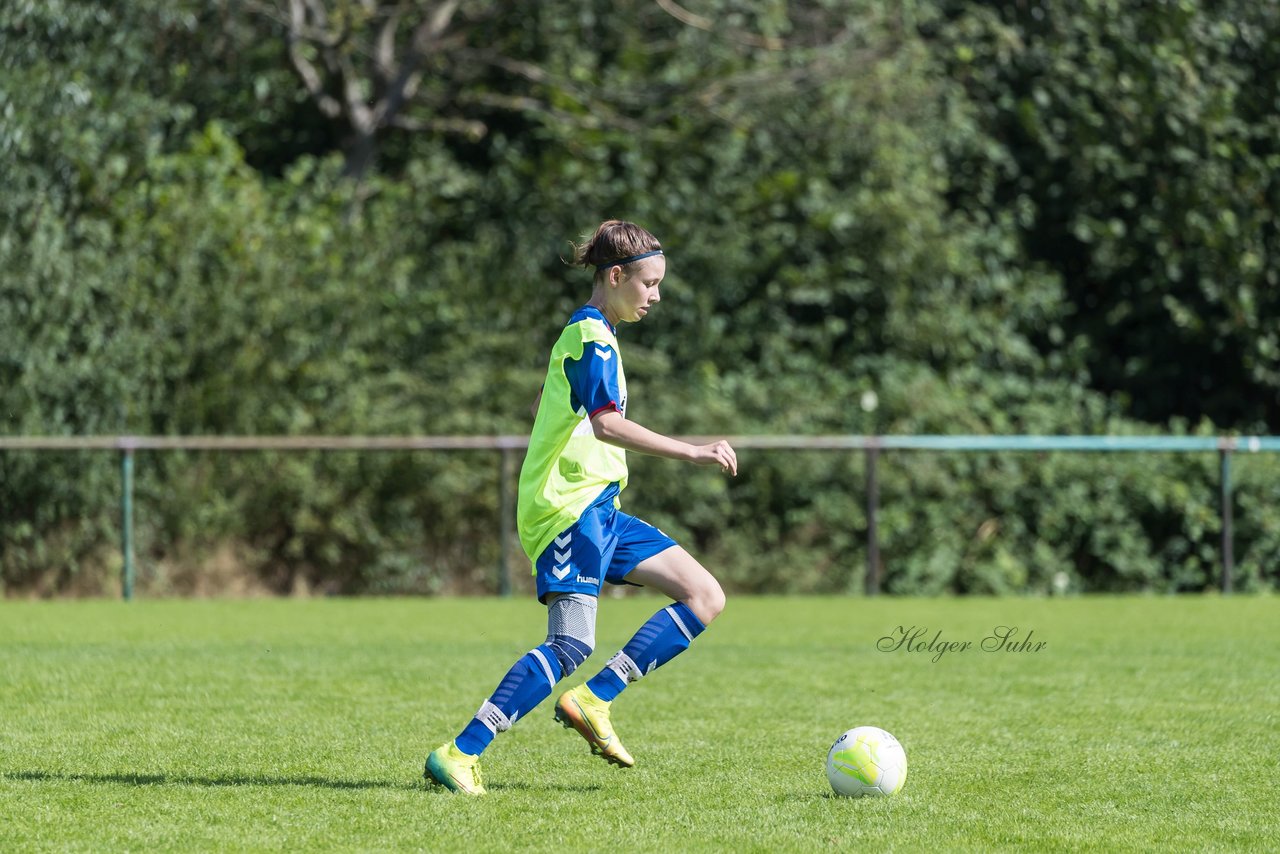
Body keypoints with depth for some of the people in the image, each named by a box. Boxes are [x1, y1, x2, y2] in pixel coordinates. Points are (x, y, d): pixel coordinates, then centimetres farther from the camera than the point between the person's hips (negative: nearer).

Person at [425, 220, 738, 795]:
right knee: (571, 645, -20)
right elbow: (606, 422, -27)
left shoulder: (585, 333, 20)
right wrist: (691, 453, -30)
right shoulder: (592, 338, -12)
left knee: (705, 597, 3)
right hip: (571, 508, -10)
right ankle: (459, 755, -20)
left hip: (599, 510, 10)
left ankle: (592, 700, -4)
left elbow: (542, 410, 32)